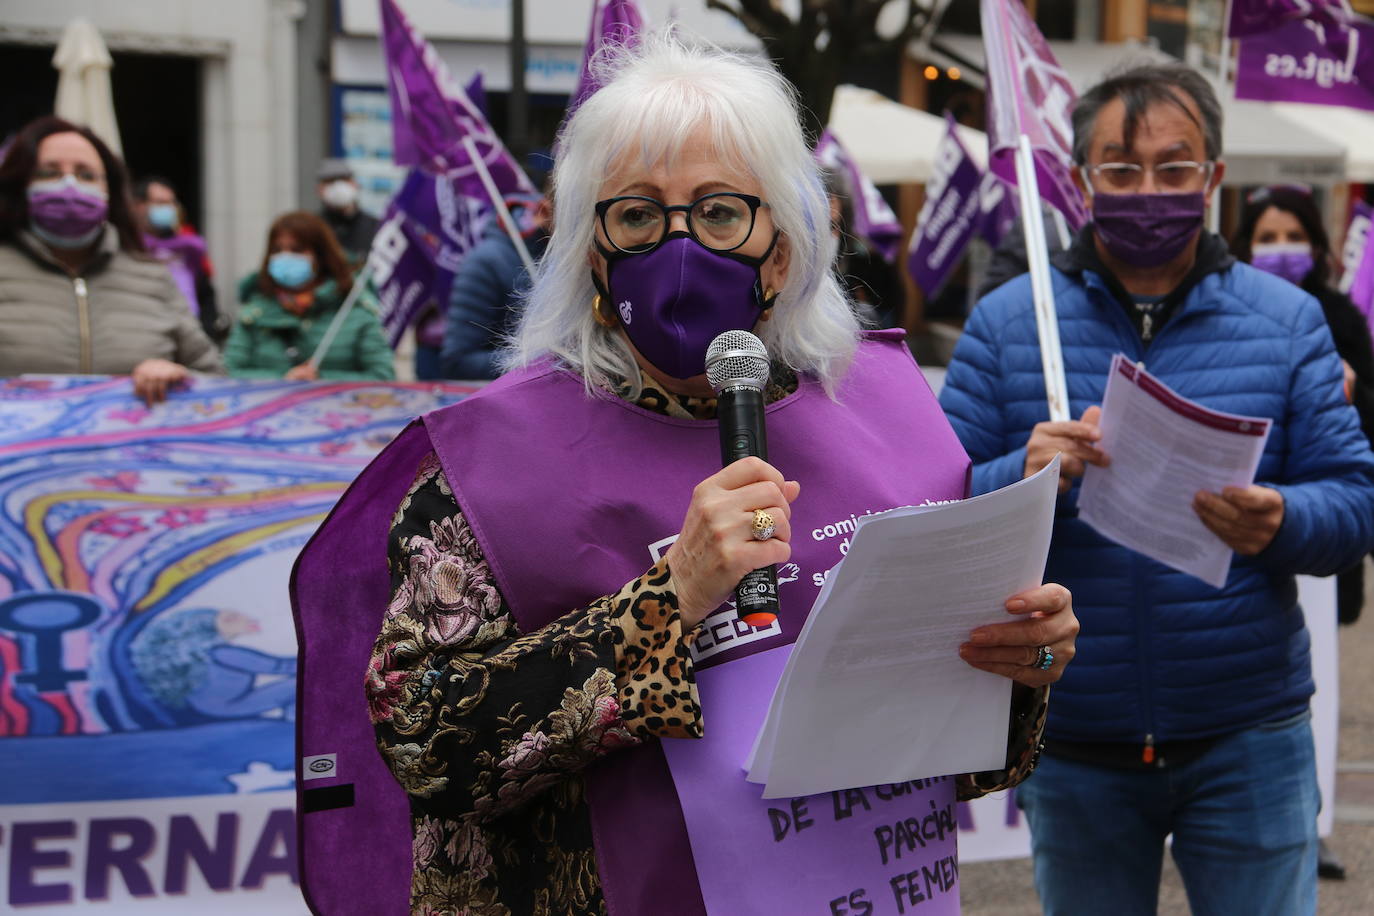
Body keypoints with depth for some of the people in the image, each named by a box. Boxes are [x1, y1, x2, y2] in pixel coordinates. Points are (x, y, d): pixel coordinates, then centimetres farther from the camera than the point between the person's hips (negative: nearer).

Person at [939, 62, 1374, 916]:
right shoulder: (1005, 323, 0)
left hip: (1248, 740, 0)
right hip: (1073, 744, 1)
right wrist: (1025, 476, -25)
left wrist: (1281, 523, -24)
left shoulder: (1287, 320, 3)